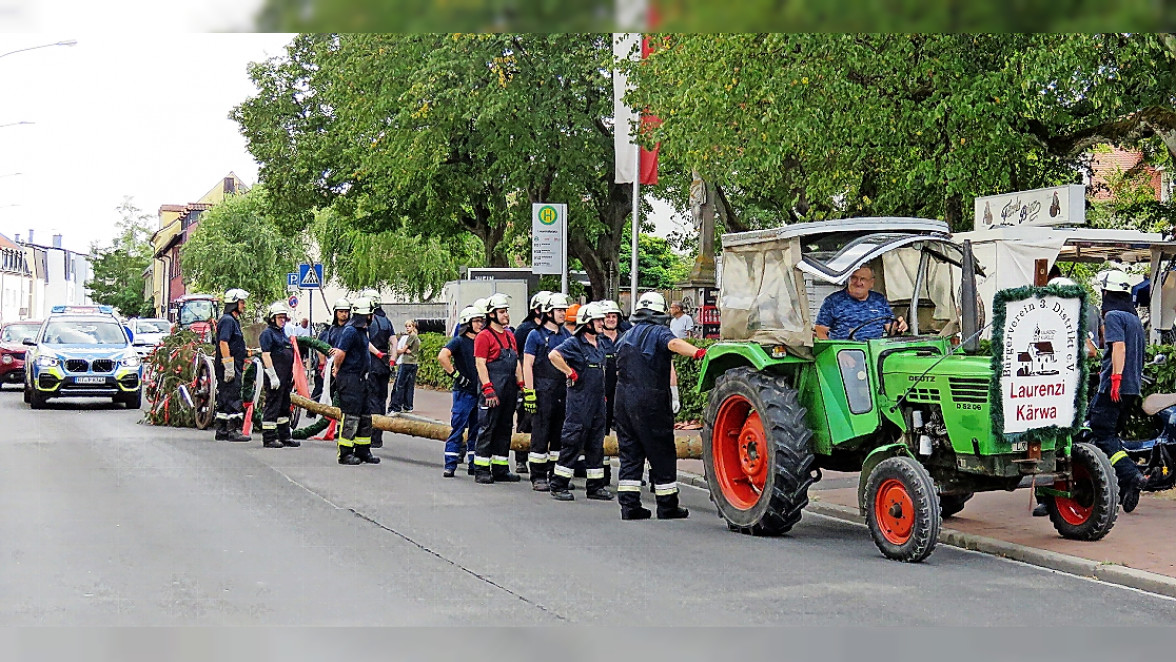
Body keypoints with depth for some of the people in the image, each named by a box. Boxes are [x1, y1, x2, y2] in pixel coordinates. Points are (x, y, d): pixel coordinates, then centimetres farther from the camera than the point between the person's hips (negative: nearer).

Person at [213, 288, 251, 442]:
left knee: (224, 399, 12)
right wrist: (229, 367, -23)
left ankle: (221, 432, 16)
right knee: (233, 399, -10)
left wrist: (248, 353, 21)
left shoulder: (233, 320, 20)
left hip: (232, 368, 11)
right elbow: (223, 343, -21)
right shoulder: (227, 320, -12)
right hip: (229, 367, -11)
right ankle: (233, 431, -9)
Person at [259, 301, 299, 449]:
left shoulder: (283, 333, 20)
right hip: (275, 377, -9)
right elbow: (266, 355, -16)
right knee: (272, 406, -7)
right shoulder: (267, 333, -8)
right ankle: (269, 438, -4)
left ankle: (284, 436, 21)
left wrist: (291, 376, 23)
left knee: (285, 407, 14)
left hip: (285, 377, 9)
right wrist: (273, 376, -21)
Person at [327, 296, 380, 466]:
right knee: (350, 415, -8)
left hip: (360, 378, 10)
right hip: (349, 378, -10)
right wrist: (337, 369, -6)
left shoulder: (362, 330, 15)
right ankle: (345, 453, -3)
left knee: (365, 415, 14)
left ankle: (363, 450, 22)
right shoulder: (351, 331, -16)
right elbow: (340, 353, -22)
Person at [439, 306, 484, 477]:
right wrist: (455, 374, -17)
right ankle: (450, 465, -3)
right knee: (458, 428, -6)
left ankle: (473, 464, 16)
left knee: (477, 430, 9)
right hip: (463, 392, -6)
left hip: (479, 392, 6)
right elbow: (442, 356, -21)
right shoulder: (459, 341, -6)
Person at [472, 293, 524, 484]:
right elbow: (480, 364, -12)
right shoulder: (484, 336, -7)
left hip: (509, 389, 8)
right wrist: (488, 389, -18)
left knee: (505, 429, 11)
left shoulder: (510, 336, 17)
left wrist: (521, 384, 12)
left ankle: (501, 470, 17)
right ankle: (481, 470, 0)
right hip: (493, 390, -8)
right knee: (487, 428, -5)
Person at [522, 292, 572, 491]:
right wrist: (529, 391, -12)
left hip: (563, 391, 6)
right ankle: (538, 476, 0)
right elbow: (527, 364, -5)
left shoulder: (566, 335, 15)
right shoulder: (536, 335, -1)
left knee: (561, 434, 9)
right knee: (540, 434, -4)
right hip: (543, 391, -6)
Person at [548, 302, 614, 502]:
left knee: (596, 444, 12)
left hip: (598, 400, 8)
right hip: (579, 401, -8)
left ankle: (595, 486, 19)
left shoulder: (603, 343, 11)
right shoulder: (574, 343, -12)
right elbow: (554, 355, -27)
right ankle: (558, 486, 1)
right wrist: (570, 372, -18)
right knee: (573, 442, -6)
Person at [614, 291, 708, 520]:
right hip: (650, 402, -7)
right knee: (662, 455, 2)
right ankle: (667, 507, 6)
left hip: (623, 398, 7)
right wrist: (697, 352, -43)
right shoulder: (658, 332, -5)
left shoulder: (626, 336, 17)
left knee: (630, 454, 10)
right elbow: (673, 343, -28)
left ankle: (629, 505, 7)